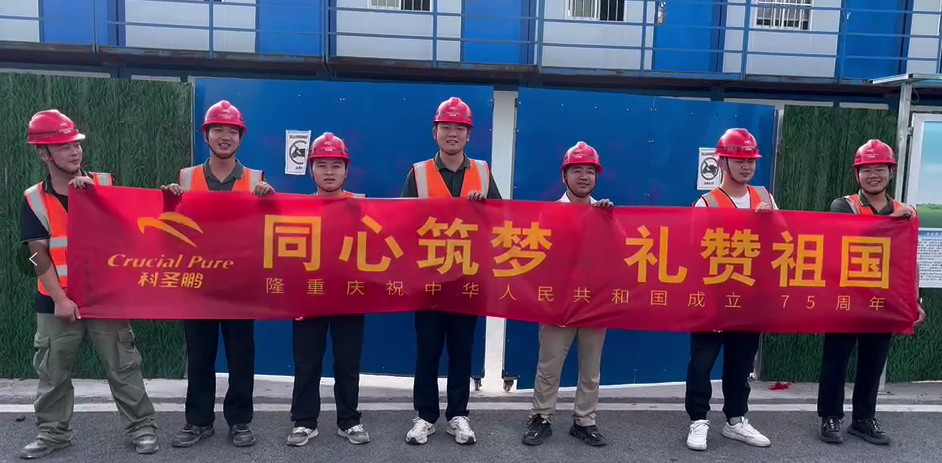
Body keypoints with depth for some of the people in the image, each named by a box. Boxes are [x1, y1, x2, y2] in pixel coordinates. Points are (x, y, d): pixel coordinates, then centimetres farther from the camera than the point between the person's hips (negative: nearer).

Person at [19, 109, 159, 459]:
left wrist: (92, 191, -16)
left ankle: (142, 427, 13)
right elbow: (39, 255, -2)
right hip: (57, 302, 1)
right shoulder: (35, 200, 0)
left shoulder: (105, 183, 0)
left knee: (123, 368, 4)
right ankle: (54, 431, 30)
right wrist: (59, 298, -10)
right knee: (52, 372, 13)